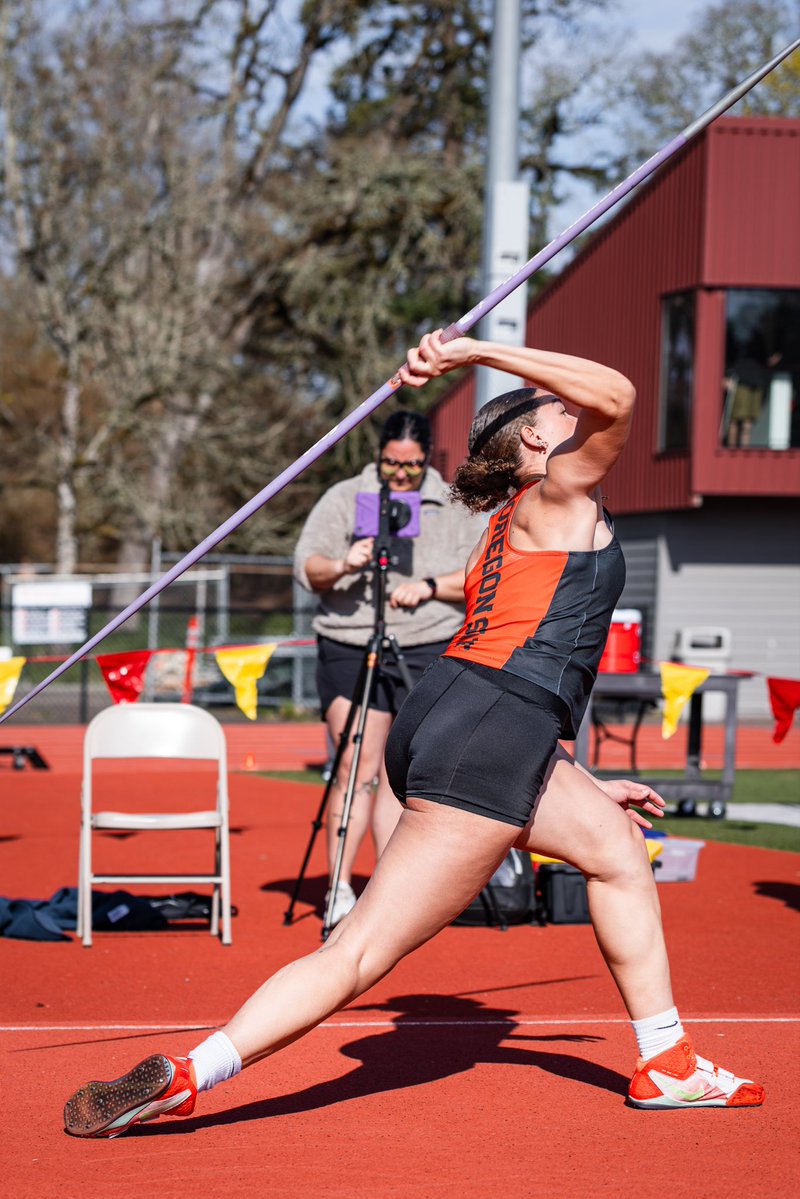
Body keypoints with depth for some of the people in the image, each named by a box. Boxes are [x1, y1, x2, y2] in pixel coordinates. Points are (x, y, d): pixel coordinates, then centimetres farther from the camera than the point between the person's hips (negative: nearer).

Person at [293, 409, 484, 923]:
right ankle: (340, 891, -7)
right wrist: (341, 566, -21)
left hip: (428, 656, 1)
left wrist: (429, 586, -12)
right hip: (351, 651, -1)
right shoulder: (343, 500, 7)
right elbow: (307, 567, 0)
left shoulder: (455, 508, 10)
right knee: (357, 766, -11)